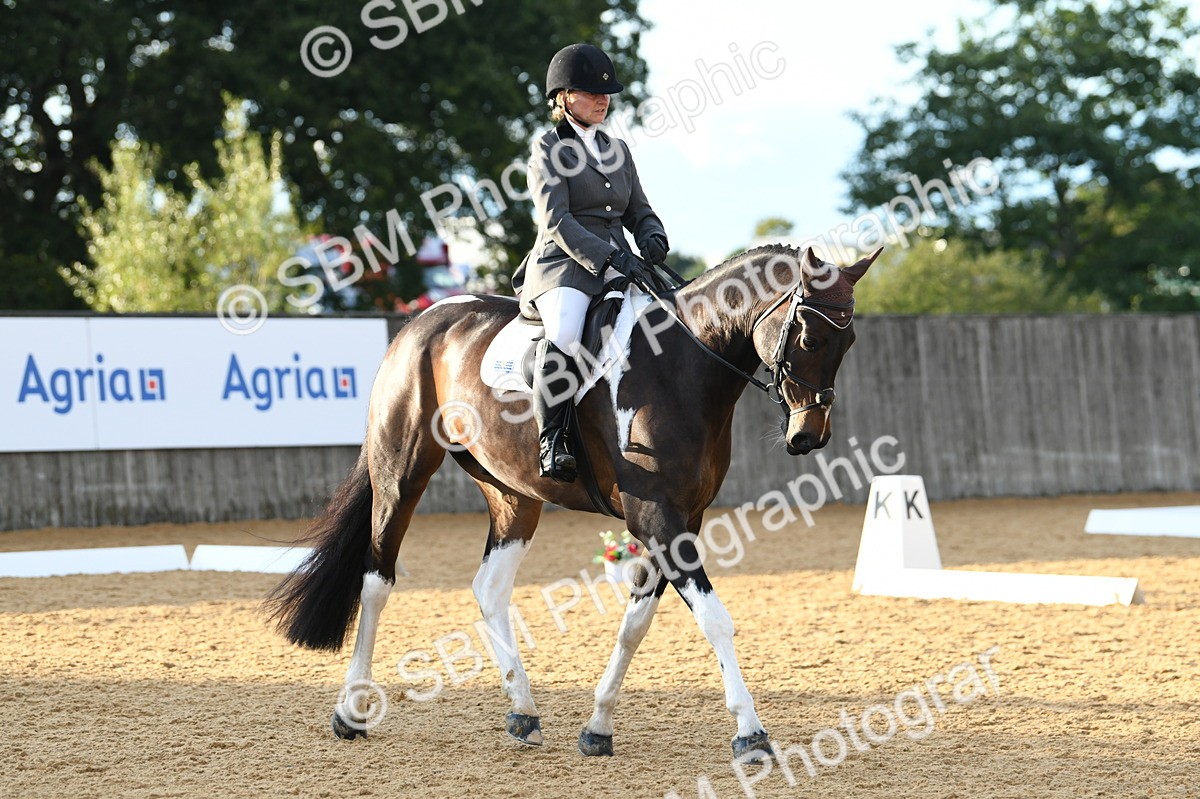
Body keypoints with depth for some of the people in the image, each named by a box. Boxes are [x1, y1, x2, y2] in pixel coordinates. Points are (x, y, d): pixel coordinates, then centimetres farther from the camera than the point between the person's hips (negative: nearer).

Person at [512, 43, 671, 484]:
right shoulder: (548, 149, 2)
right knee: (565, 334, -37)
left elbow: (639, 211, 23)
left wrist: (653, 240, -2)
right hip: (564, 267, -7)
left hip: (618, 266, 7)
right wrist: (610, 257, -21)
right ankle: (551, 440, -30)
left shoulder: (617, 149, 21)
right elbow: (555, 221, -10)